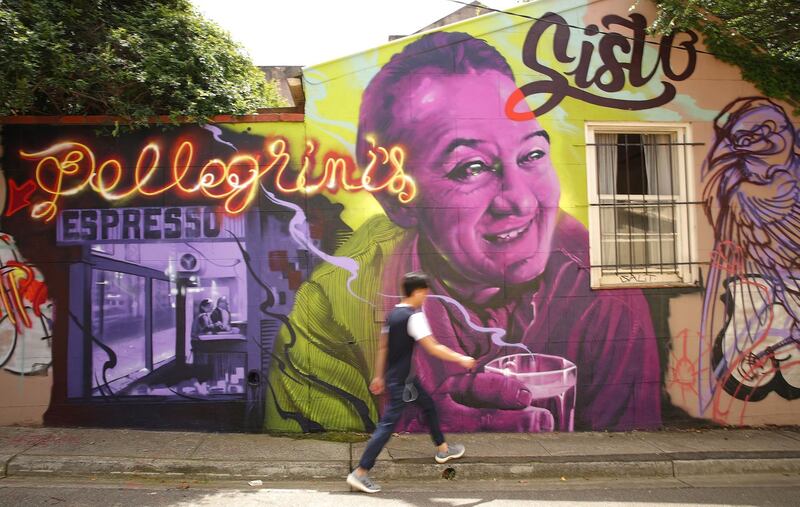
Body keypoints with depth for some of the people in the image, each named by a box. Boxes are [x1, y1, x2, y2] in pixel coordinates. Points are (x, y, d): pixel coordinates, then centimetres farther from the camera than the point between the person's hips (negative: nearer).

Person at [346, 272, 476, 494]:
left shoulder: (393, 314, 6)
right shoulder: (414, 317, -20)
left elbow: (382, 347, 10)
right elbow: (433, 349, -22)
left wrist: (379, 376, 16)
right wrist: (461, 359, -11)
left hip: (402, 376, 10)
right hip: (400, 381, -10)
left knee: (429, 405, 23)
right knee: (388, 424, -4)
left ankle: (442, 449, 40)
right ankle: (360, 473, 2)